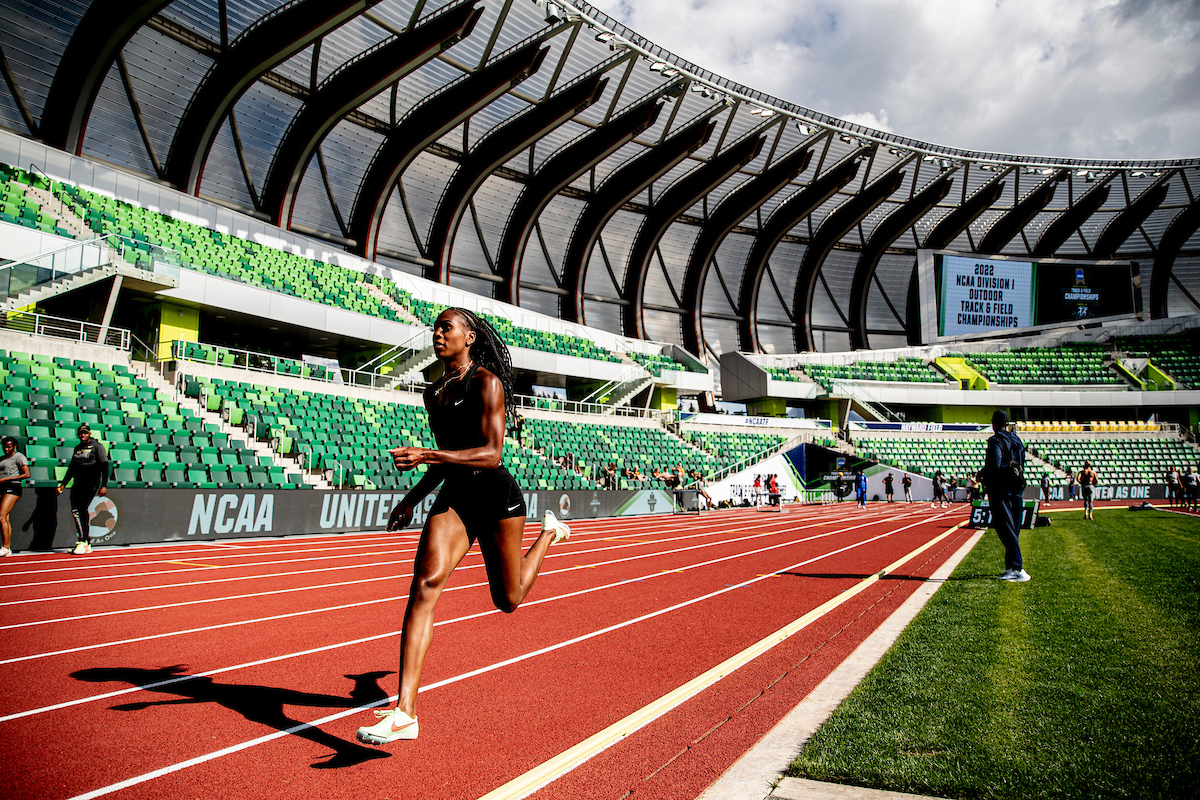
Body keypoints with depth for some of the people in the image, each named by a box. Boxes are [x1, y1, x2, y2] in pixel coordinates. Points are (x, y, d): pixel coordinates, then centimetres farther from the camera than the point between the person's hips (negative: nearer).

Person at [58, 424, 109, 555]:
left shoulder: (97, 446, -1)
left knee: (82, 509, -16)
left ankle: (83, 541, -13)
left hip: (91, 483, -6)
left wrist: (104, 485, -15)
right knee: (75, 510, -5)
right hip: (78, 483, 6)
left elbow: (104, 466, -7)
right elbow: (72, 467, 26)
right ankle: (86, 544, -4)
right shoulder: (77, 448, 19)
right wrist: (63, 484, 22)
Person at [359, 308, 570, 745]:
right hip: (453, 497, 5)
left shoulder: (486, 382, -11)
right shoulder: (433, 392, 12)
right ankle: (405, 713, -21)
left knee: (508, 599, 13)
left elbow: (492, 454, -21)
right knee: (425, 583, -19)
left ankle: (550, 532, 45)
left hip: (496, 495, -5)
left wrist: (426, 456, -31)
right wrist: (412, 499, 19)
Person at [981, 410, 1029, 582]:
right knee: (1013, 530, 14)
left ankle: (1018, 569, -16)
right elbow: (1022, 466, 17)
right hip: (1016, 489, 8)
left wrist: (983, 471, -6)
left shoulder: (995, 441, -11)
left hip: (1000, 490, -8)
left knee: (1005, 529, -8)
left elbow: (994, 466, -22)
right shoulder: (1017, 440, 14)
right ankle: (1011, 566, 21)